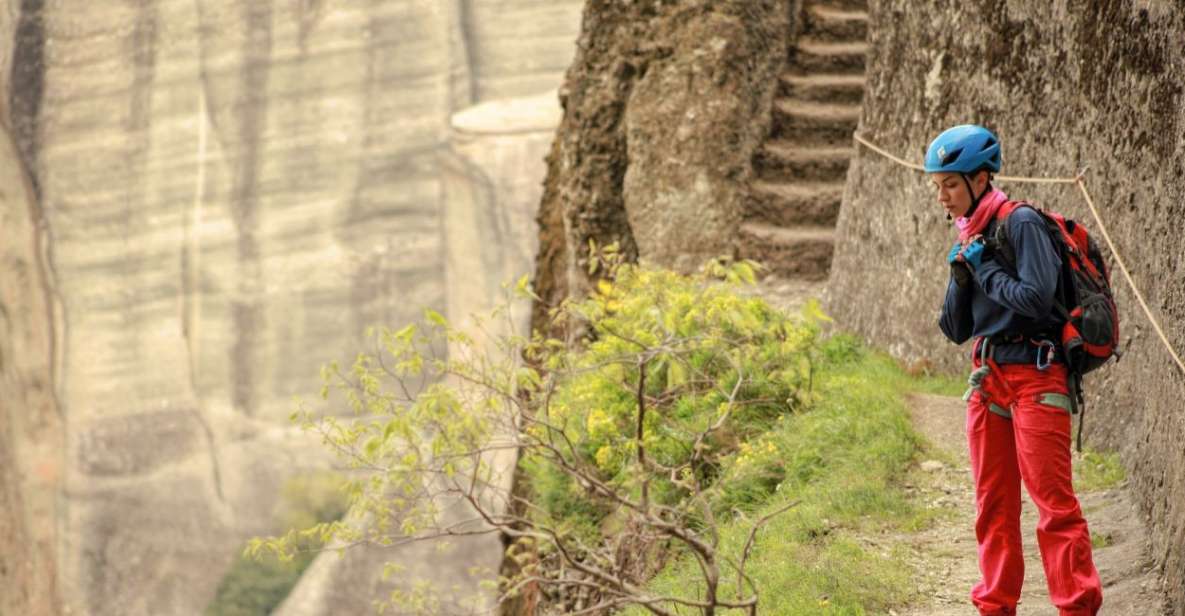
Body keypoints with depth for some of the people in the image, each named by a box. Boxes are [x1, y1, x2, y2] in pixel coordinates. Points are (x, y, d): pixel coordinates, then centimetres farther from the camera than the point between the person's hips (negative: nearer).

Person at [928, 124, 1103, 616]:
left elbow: (1036, 297, -22)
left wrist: (985, 268, -10)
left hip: (1035, 376, -8)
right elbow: (956, 330, 15)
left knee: (1053, 500, -10)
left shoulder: (1021, 224, -9)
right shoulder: (970, 237, 14)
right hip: (987, 378, 8)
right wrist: (961, 278, -1)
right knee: (993, 504, 10)